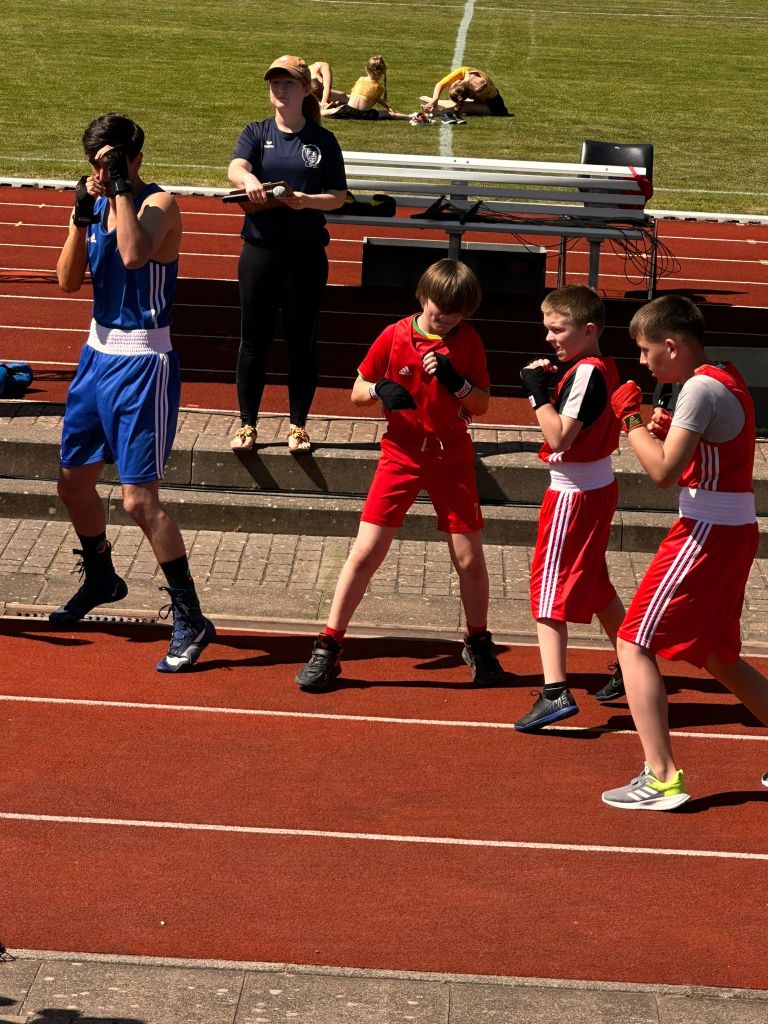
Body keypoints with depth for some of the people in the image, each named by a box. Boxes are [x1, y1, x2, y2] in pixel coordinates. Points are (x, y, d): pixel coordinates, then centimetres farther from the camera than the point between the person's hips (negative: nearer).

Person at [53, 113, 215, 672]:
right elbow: (69, 281, 0)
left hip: (143, 363, -8)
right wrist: (82, 215, -12)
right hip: (99, 353, 8)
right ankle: (101, 578, 43)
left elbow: (134, 253, -34)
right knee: (74, 481, 19)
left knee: (139, 498, -13)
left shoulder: (160, 203, -14)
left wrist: (122, 189, -25)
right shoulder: (95, 203, 7)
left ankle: (191, 619, -5)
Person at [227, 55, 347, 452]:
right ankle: (247, 424, 17)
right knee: (254, 338, 6)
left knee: (302, 340, 6)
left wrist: (305, 201, -18)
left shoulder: (323, 140, 3)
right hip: (260, 250, 0)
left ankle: (298, 424, 18)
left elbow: (338, 196, 2)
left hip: (307, 252, 0)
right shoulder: (256, 133, 4)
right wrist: (249, 181, -40)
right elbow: (235, 168, -16)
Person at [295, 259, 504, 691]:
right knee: (366, 552, -8)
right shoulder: (395, 336, -4)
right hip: (402, 455, -1)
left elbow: (482, 404, -1)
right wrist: (381, 389, -19)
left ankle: (478, 644, 25)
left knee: (469, 558, 1)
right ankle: (328, 648, 0)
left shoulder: (468, 340, -2)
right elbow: (357, 390, 3)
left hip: (453, 457, 1)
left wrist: (455, 381, -19)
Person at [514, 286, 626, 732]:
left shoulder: (585, 374, -21)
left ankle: (556, 692, -16)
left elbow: (559, 436, -27)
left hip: (574, 494, -10)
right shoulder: (606, 368, 7)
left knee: (549, 589, -8)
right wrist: (550, 389, -1)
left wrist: (539, 392, -19)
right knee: (596, 584, 23)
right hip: (601, 487, 10)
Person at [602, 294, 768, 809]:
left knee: (635, 644, -7)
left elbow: (663, 471, -23)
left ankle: (662, 779, -12)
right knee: (717, 655, 21)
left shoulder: (701, 387, -16)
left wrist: (631, 418, -11)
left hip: (706, 534, -10)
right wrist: (665, 430, 6)